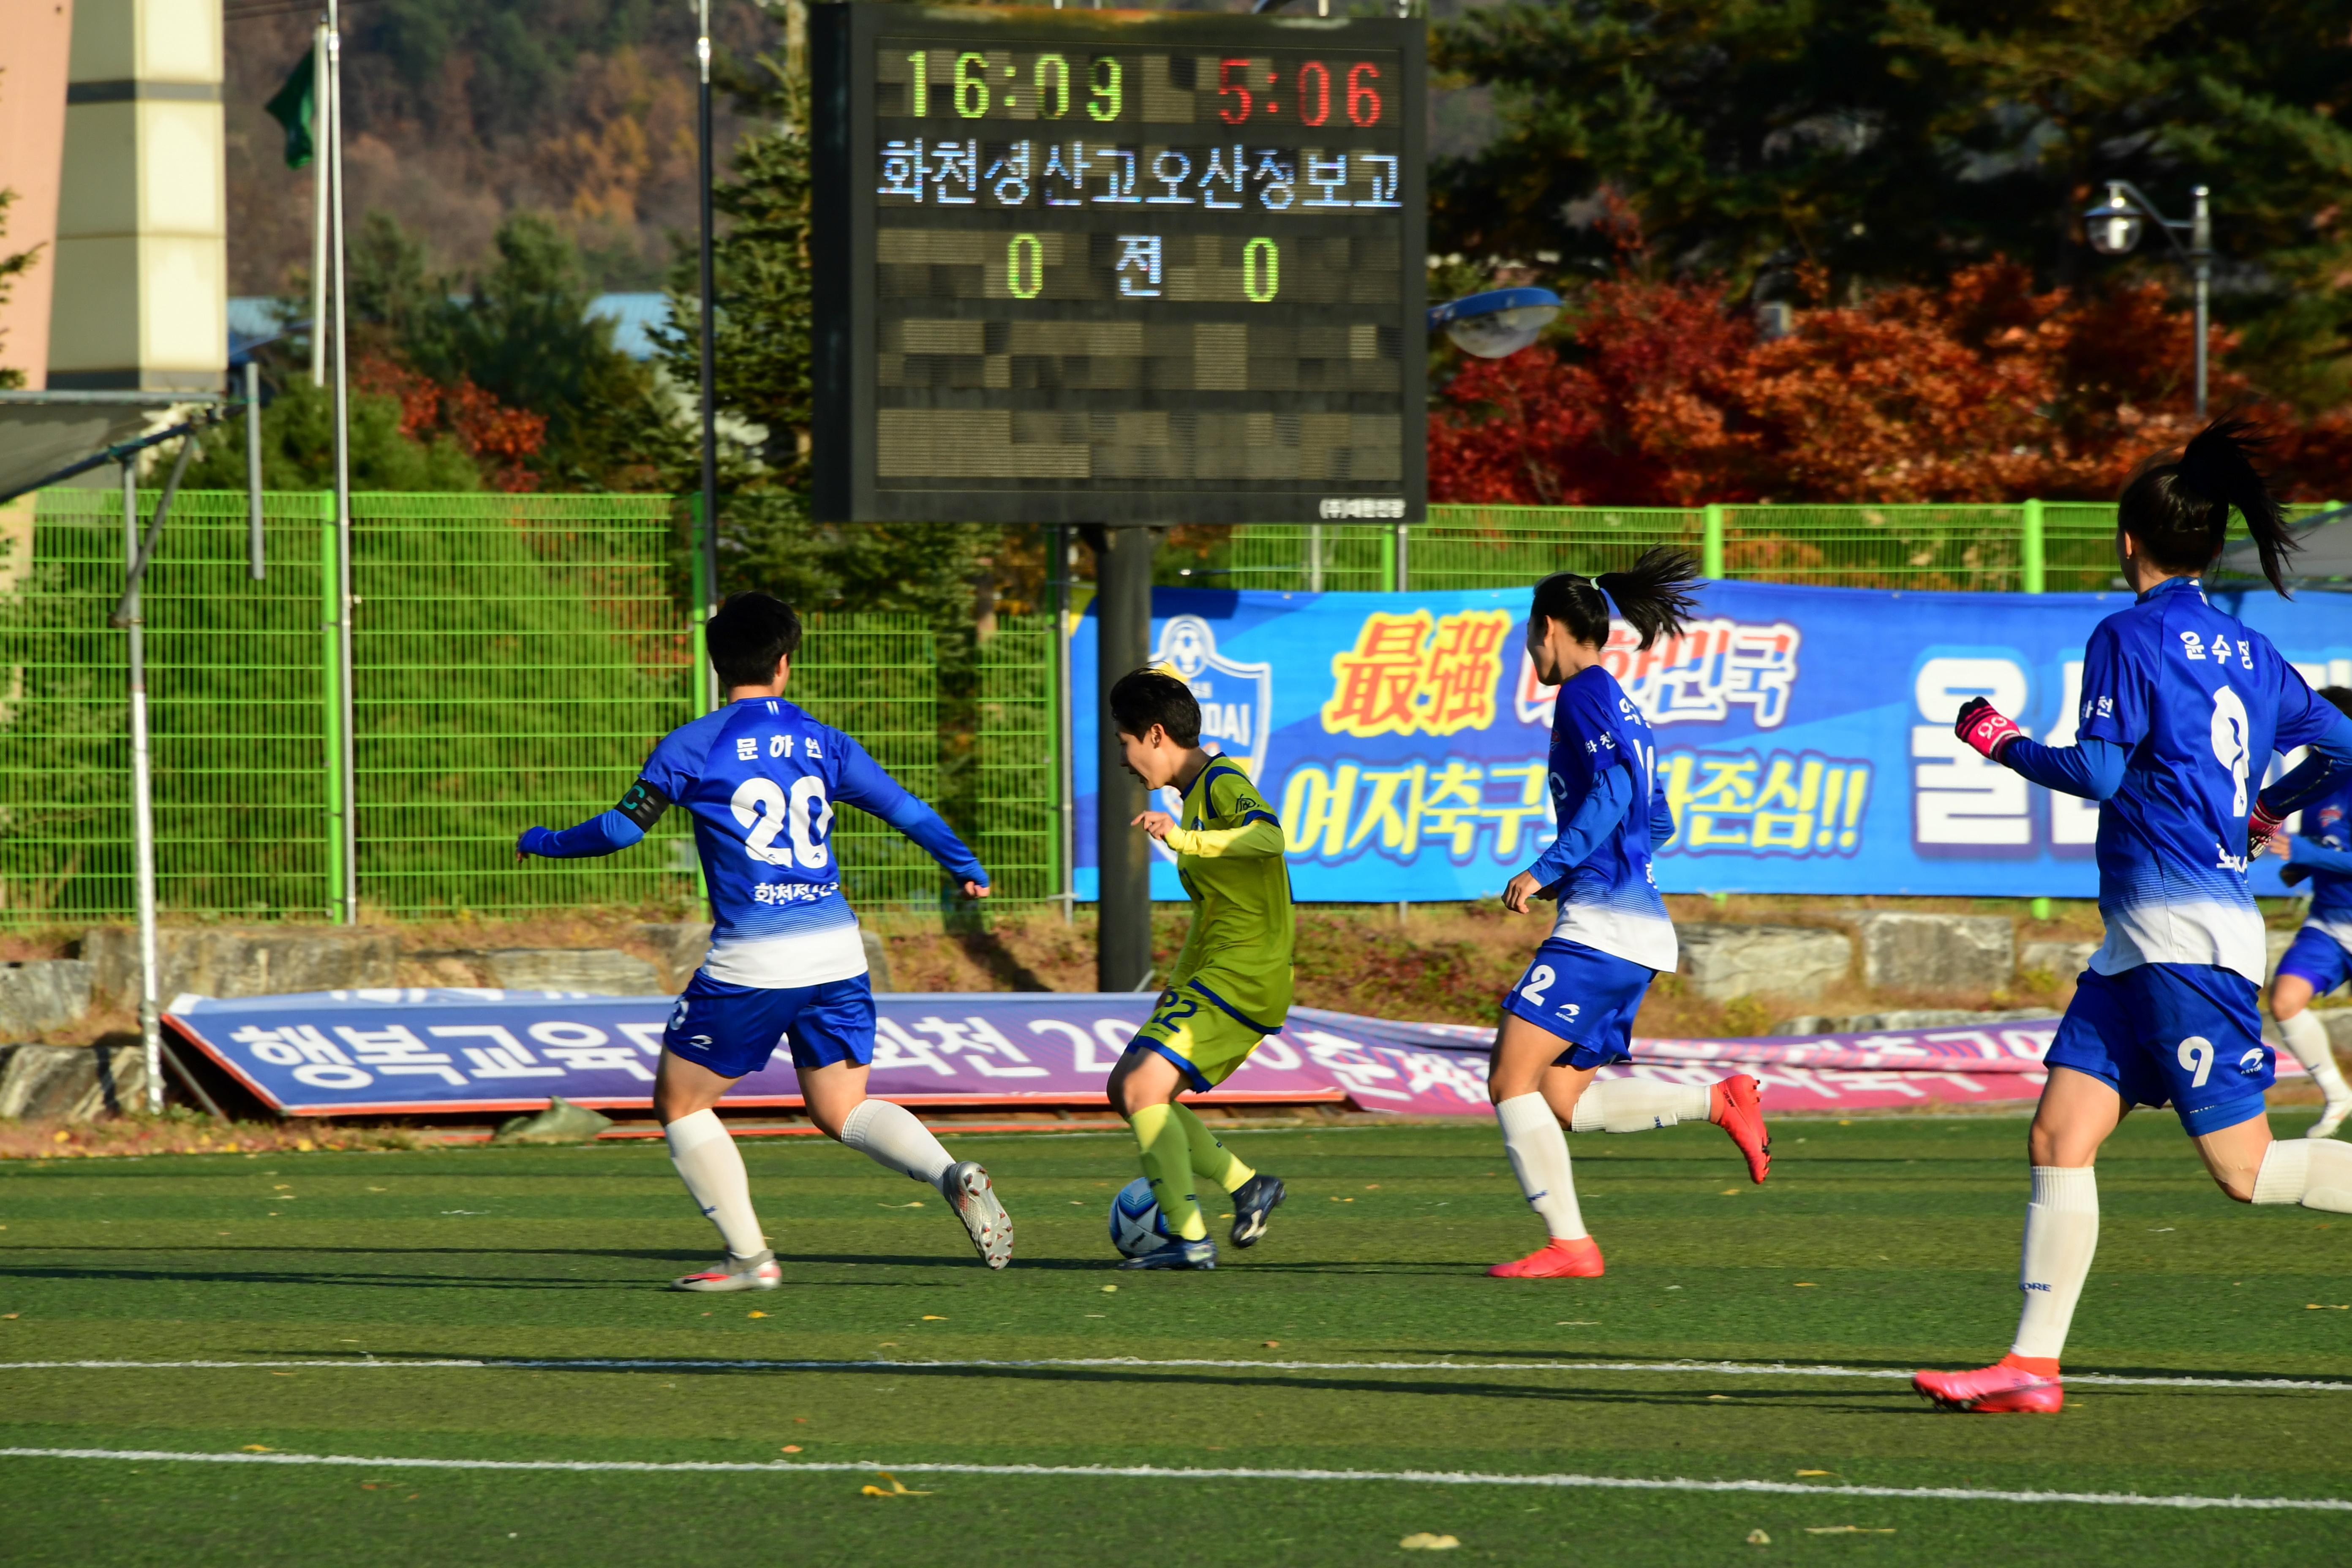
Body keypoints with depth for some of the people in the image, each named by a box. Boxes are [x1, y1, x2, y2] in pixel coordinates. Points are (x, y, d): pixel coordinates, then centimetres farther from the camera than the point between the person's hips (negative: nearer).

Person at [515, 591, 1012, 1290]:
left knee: (681, 1102, 12)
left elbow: (621, 829, 2)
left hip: (752, 963, -5)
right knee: (840, 1108, 14)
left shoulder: (691, 747, -3)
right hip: (837, 952, 5)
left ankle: (749, 1257, 4)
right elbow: (905, 808, 11)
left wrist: (545, 843, 21)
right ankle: (953, 1176, -12)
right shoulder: (824, 743, 8)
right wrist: (967, 868, 28)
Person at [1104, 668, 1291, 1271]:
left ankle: (1190, 1238, -16)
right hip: (1215, 974, 10)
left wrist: (1183, 840, -40)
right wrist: (1176, 989, 29)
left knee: (1144, 1090, -16)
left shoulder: (1222, 784, -11)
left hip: (1245, 978, -10)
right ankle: (1245, 1185, 14)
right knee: (1127, 1088, 11)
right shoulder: (1196, 795, 19)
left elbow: (1269, 837, -34)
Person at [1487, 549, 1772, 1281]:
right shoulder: (1623, 709, 22)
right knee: (1562, 1098, 9)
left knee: (1512, 1080, -9)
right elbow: (1657, 824, 29)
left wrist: (1546, 869, -23)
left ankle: (1569, 1243, -12)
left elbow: (1613, 788, -21)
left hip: (1600, 926, -10)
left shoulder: (1585, 694, -6)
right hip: (1641, 927, 10)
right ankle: (1720, 1101, 1)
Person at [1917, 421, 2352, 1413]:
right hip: (2142, 942, 9)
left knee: (2244, 1166, -7)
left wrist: (2000, 742, 2)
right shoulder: (2250, 654, 13)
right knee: (2059, 1135, 3)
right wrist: (2269, 809, 32)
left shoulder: (2131, 638, -9)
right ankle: (2033, 1364, -1)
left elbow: (2100, 771, -14)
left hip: (2185, 934, -9)